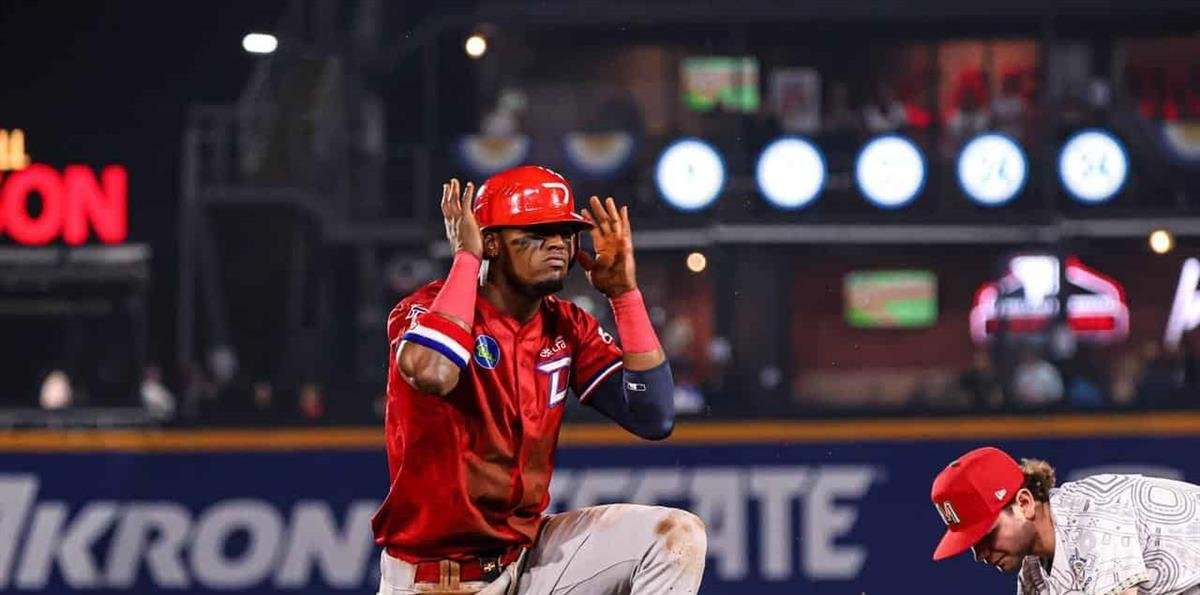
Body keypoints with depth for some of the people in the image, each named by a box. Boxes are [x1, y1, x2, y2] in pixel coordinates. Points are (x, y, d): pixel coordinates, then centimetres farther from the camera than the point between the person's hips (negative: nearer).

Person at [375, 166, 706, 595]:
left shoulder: (567, 328, 4)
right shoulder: (428, 308, -14)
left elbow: (654, 418, -5)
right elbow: (431, 373, -39)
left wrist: (624, 293, -7)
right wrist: (465, 257, -25)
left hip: (528, 556, 6)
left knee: (677, 535, -10)